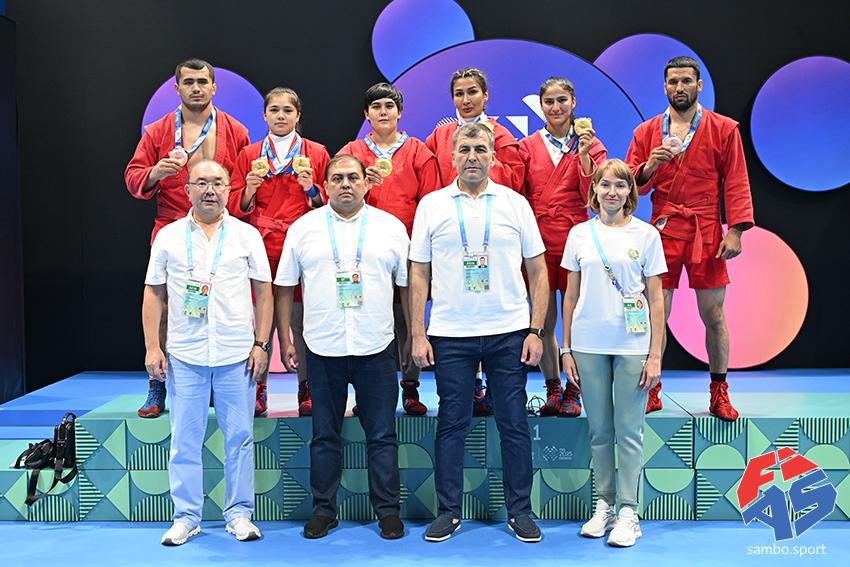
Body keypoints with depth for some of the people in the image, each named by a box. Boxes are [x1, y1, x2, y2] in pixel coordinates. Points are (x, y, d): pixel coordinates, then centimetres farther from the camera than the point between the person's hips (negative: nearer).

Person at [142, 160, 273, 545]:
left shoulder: (247, 235, 4)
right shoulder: (168, 236, 6)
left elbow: (264, 292, 5)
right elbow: (153, 294, 8)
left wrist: (261, 343, -1)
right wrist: (152, 347, 1)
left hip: (236, 354, 0)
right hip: (184, 355, 1)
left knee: (239, 437, 5)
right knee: (185, 440, 5)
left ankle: (239, 513, 18)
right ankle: (186, 517, 17)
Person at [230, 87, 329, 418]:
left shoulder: (316, 153, 11)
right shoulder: (249, 155, 13)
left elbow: (329, 204, 10)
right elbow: (236, 208, 11)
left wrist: (312, 189, -8)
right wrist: (250, 189, -7)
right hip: (261, 247, 1)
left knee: (302, 320, -3)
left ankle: (306, 390, 7)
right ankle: (258, 391, 7)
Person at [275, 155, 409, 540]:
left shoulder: (391, 227, 5)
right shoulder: (303, 228, 5)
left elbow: (408, 287, 8)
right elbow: (284, 288, 9)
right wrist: (284, 340, 5)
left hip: (376, 348, 0)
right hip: (322, 349, 1)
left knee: (382, 436, 5)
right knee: (324, 436, 10)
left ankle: (388, 510, 17)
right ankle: (323, 509, 22)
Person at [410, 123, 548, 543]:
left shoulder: (515, 203, 4)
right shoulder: (432, 205, 4)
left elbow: (537, 272, 6)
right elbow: (418, 275, 5)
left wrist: (536, 331, -2)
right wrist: (418, 335, -1)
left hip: (509, 332, 0)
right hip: (450, 334, 0)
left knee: (514, 424, 6)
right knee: (451, 424, 7)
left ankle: (519, 511, 19)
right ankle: (448, 511, 19)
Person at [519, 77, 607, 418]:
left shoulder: (590, 145, 7)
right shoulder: (527, 146, 9)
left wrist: (584, 156, -13)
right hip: (538, 239, 1)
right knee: (543, 320, 4)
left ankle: (573, 392, 12)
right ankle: (552, 389, 17)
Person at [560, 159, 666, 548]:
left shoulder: (646, 234, 1)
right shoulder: (580, 234, 6)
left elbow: (656, 299, 1)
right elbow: (571, 295, 9)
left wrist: (655, 355, -5)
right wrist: (566, 348, 5)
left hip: (632, 345, -2)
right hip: (588, 345, 2)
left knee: (629, 431, 2)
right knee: (599, 430, 9)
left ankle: (628, 513, 10)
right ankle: (604, 505, 21)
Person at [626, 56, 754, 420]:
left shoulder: (723, 129, 4)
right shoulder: (646, 132, 9)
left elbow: (736, 183, 1)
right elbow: (631, 185, 6)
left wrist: (735, 231, -8)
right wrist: (650, 166, -15)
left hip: (706, 233, -1)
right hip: (663, 232, 1)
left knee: (714, 315, 3)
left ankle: (719, 394, 16)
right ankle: (651, 391, 13)